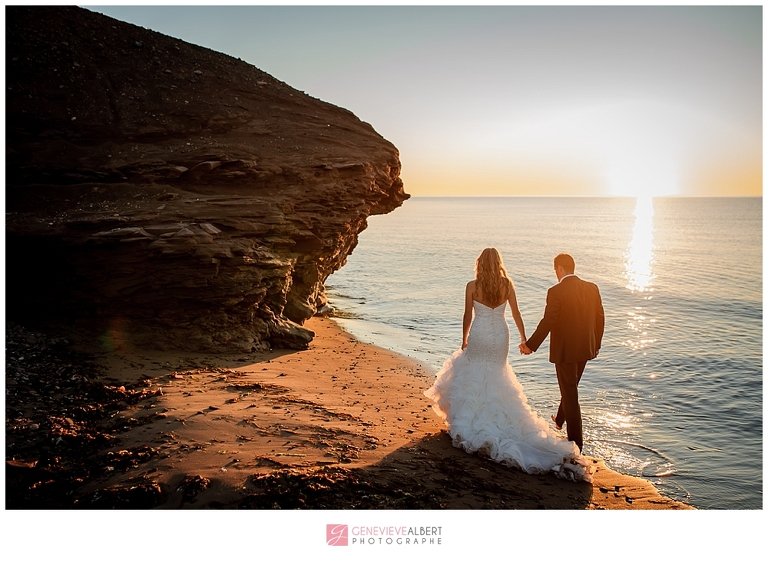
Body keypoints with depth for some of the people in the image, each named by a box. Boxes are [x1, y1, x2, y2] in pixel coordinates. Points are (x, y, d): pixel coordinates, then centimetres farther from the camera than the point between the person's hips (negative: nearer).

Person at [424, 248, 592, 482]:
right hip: (500, 337, 3)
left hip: (479, 337, -3)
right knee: (495, 378, 18)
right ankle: (495, 420, 26)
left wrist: (464, 340, 9)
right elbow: (516, 314, 0)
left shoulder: (472, 286, -11)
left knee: (473, 378, 13)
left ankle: (470, 424, 17)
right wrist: (524, 339, 12)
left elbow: (467, 317, -5)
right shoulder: (507, 285, -5)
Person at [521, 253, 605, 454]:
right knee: (571, 388, 26)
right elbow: (600, 318, 6)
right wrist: (596, 345, 20)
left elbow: (547, 322, -20)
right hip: (585, 349, 6)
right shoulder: (592, 288, 0)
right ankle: (560, 420, 47)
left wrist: (530, 345, -10)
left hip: (564, 351, -6)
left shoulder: (556, 292, -18)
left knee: (570, 394, 5)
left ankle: (576, 442, 11)